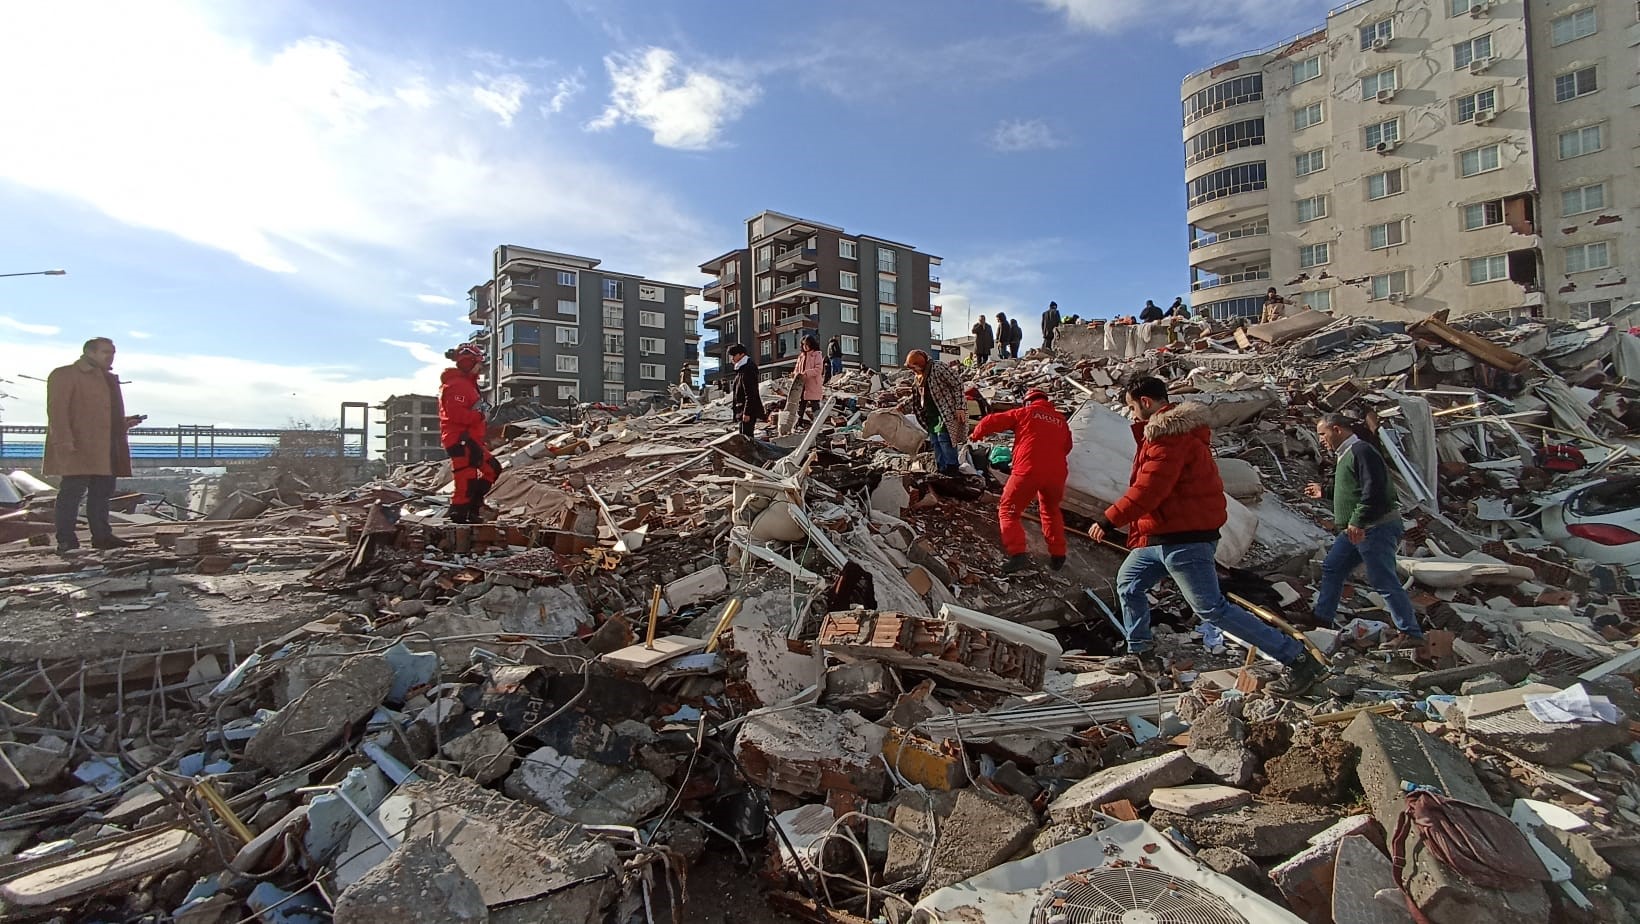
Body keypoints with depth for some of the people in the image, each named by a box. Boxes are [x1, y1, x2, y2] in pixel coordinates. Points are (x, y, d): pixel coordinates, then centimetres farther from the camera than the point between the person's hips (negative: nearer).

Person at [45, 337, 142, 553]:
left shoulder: (110, 379, 23)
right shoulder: (64, 375, -2)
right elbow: (57, 410, -11)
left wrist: (124, 422, 13)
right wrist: (64, 440, -20)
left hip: (108, 449, 8)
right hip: (79, 447, -8)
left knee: (102, 493, 10)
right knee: (73, 491, -6)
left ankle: (102, 536, 15)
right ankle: (66, 540, -2)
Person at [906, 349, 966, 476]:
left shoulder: (939, 368, -17)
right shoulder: (920, 377, 11)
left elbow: (958, 384, -17)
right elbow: (915, 398, 23)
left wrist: (959, 407, -19)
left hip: (946, 412, -9)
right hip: (931, 415, 9)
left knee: (943, 437, -16)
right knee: (934, 441, 9)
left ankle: (952, 467, -10)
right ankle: (942, 469, 16)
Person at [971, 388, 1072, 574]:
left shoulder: (1025, 413, 9)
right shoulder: (1061, 420, 19)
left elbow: (993, 421, 10)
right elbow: (1066, 447, 26)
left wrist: (976, 435, 27)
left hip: (1028, 471, -5)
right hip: (1057, 474, 5)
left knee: (1008, 510, 7)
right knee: (1051, 511, 28)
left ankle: (1018, 555, -9)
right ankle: (1057, 556, 28)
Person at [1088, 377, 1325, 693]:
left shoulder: (1170, 436, -19)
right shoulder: (1170, 428, 15)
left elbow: (1148, 489, -26)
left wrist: (1109, 519, -19)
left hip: (1184, 540, -11)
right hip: (1161, 536, 11)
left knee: (1211, 608, -6)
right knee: (1128, 583, 18)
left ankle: (1298, 660, 3)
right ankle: (1139, 650, 31)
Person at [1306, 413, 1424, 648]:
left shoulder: (1361, 450, -15)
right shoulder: (1346, 454, 17)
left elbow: (1374, 490, -24)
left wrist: (1357, 521, -25)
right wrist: (1323, 492, 23)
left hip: (1376, 528, -11)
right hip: (1356, 529, 11)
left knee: (1383, 581, -7)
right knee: (1331, 569, 12)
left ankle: (1410, 632, 2)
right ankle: (1322, 619, 19)